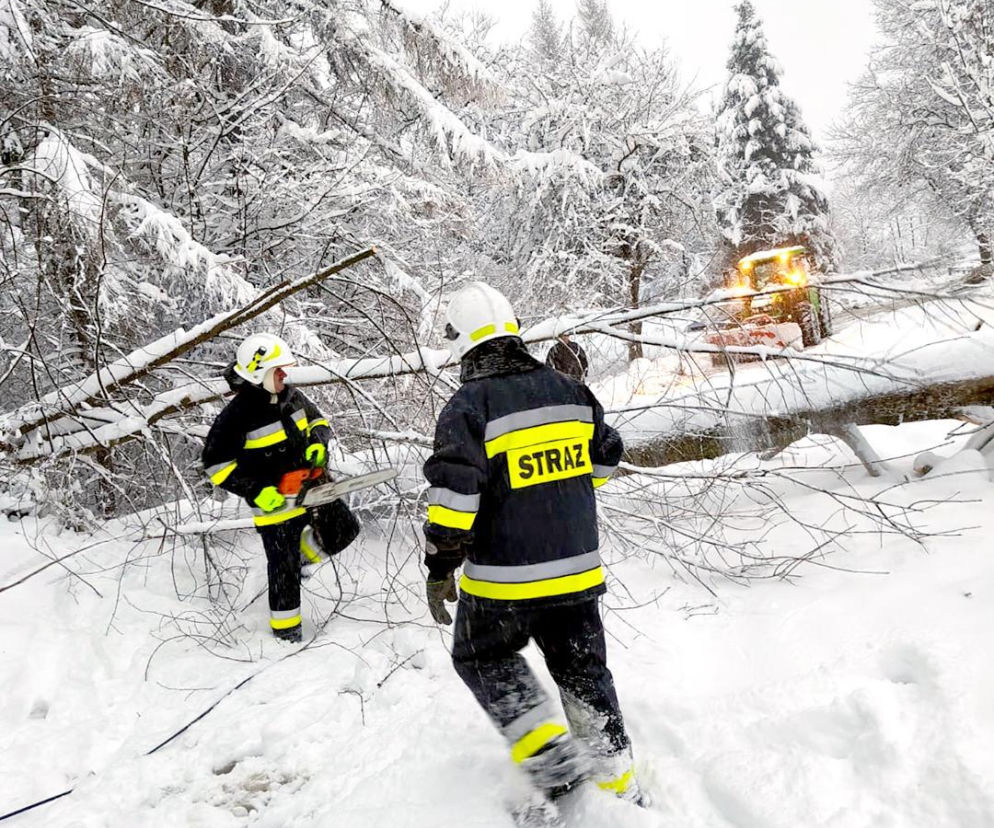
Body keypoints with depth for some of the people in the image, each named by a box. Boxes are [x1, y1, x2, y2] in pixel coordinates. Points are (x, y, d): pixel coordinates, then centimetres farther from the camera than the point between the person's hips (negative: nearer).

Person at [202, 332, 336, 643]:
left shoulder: (291, 396, 0)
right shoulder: (239, 414, -19)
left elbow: (317, 420, 18)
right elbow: (216, 463, -17)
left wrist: (317, 444, -5)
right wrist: (256, 491, -21)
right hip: (275, 502, -6)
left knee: (343, 530, 6)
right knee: (284, 566, 5)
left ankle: (304, 550, 34)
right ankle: (285, 627, 25)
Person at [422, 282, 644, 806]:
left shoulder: (468, 406, -15)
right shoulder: (569, 390, 3)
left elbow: (453, 491, -21)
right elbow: (605, 457, 14)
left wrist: (441, 566, -12)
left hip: (504, 579, -5)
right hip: (576, 569, 5)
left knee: (482, 657, 20)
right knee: (584, 670, 20)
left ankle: (549, 751, 9)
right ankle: (619, 783, 29)